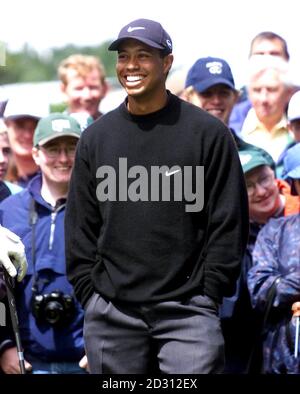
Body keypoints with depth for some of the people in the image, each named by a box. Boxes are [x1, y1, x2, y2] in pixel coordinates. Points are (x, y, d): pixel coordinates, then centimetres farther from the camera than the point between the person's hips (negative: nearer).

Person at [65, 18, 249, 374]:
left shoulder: (208, 132, 0)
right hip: (110, 312, 3)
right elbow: (80, 224, 13)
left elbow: (228, 223, -1)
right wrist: (88, 292, 5)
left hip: (186, 309, -3)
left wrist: (209, 294, -5)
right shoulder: (96, 137, 10)